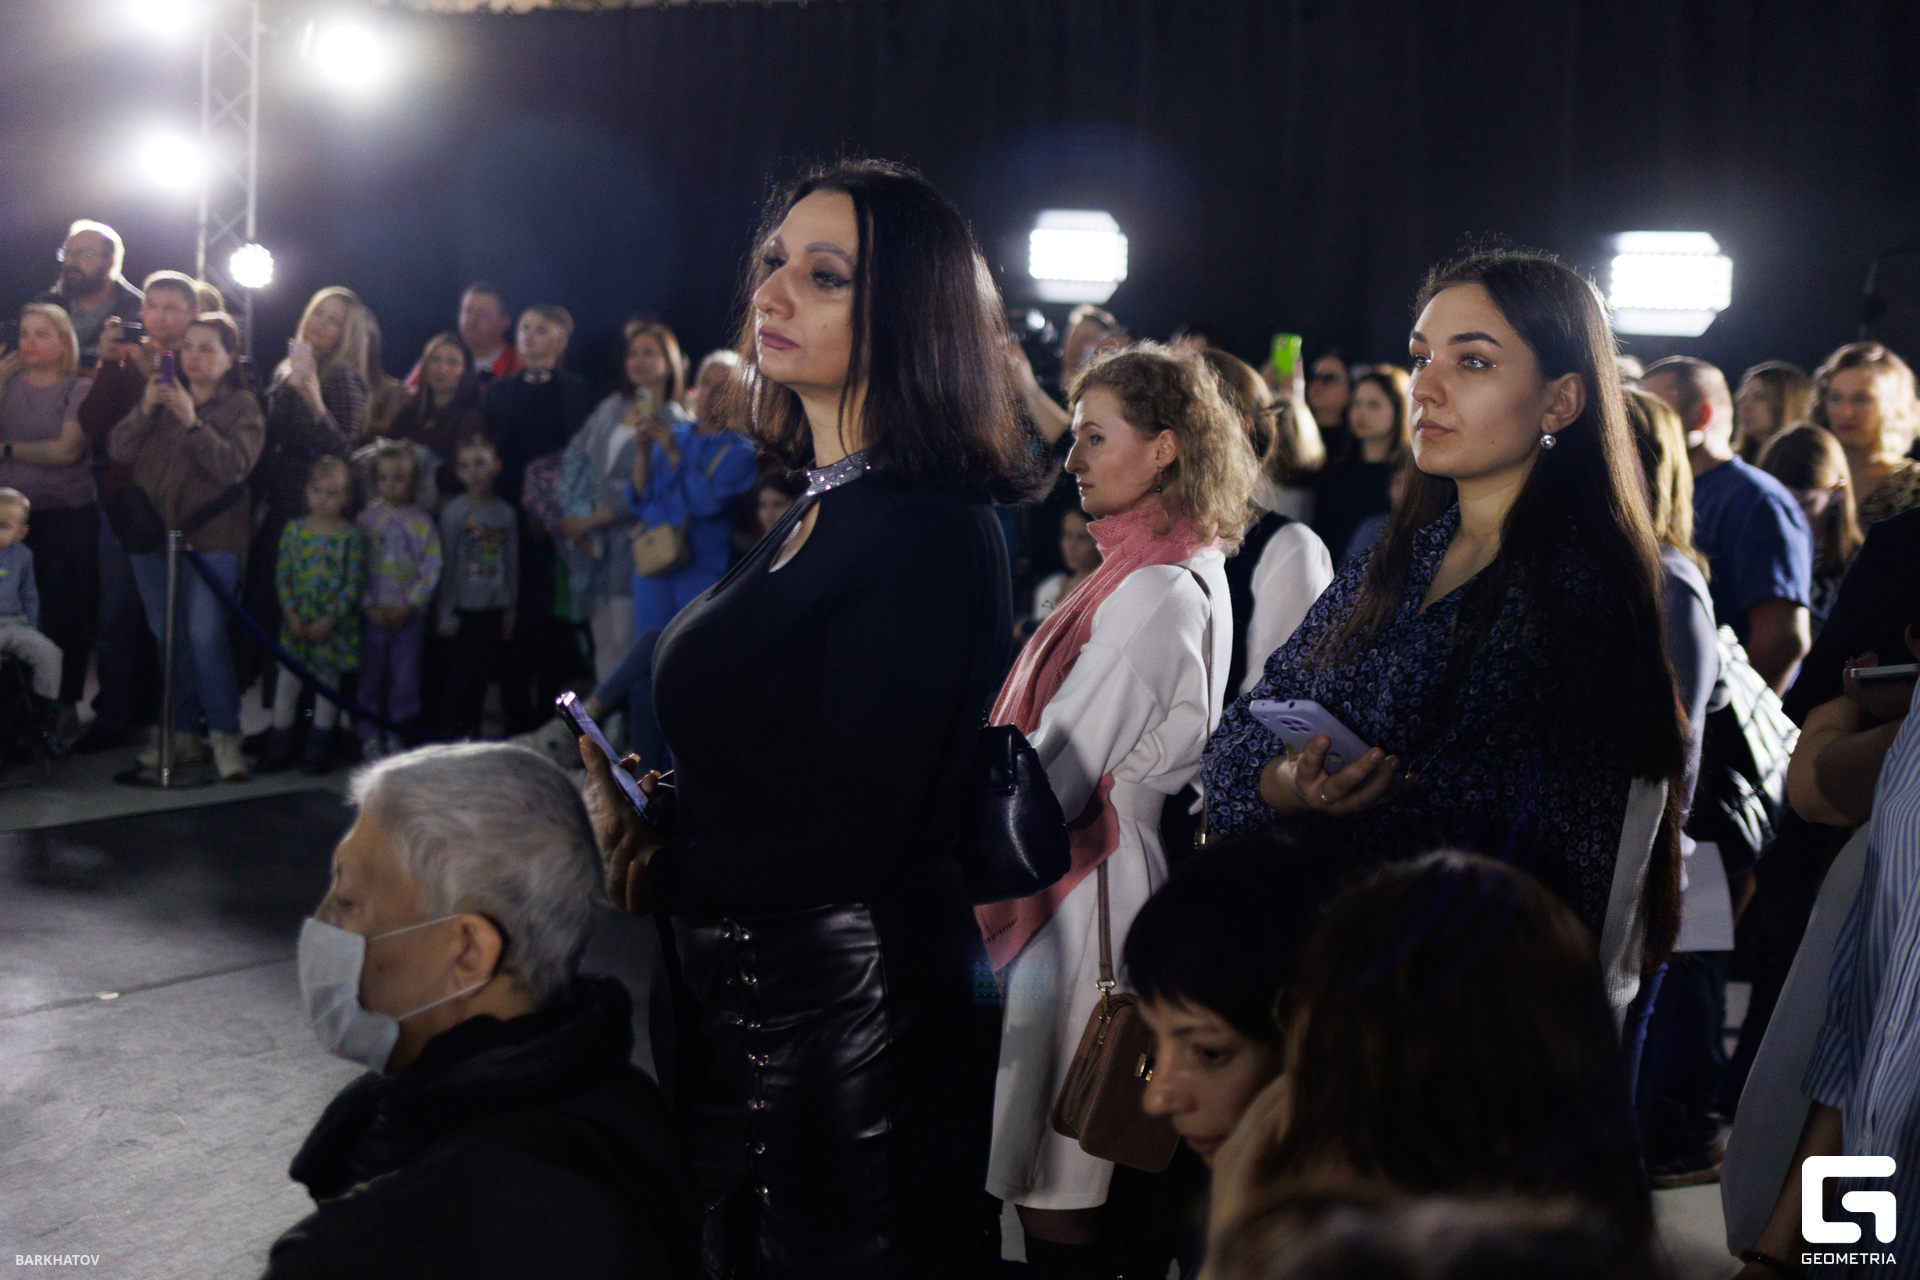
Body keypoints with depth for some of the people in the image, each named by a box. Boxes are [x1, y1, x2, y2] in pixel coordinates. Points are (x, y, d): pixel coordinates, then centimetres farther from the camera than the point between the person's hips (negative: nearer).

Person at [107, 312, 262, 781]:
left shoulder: (242, 405, 2)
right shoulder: (163, 395, 13)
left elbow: (236, 465, -13)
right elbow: (118, 451, 3)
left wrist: (192, 422, -22)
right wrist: (144, 411, -12)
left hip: (209, 537, -5)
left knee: (205, 635, -15)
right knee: (167, 638, 7)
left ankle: (225, 737, -6)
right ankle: (182, 735, 16)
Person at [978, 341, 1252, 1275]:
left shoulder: (1154, 593, -20)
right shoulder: (1194, 569, 11)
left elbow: (1061, 773, -20)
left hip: (1085, 882, -10)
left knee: (1054, 1176, 2)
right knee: (1085, 1165, 20)